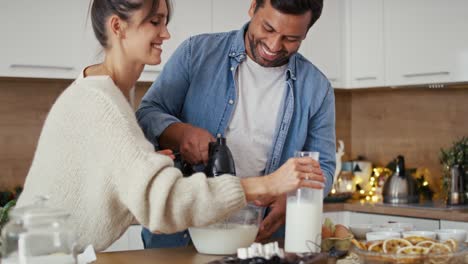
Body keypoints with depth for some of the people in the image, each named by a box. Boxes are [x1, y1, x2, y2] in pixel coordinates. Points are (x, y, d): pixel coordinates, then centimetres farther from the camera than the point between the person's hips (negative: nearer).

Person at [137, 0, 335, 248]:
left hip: (260, 237, 3)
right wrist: (180, 133, -23)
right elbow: (147, 114, 0)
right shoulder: (197, 52, 0)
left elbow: (322, 167, 8)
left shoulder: (317, 88, 3)